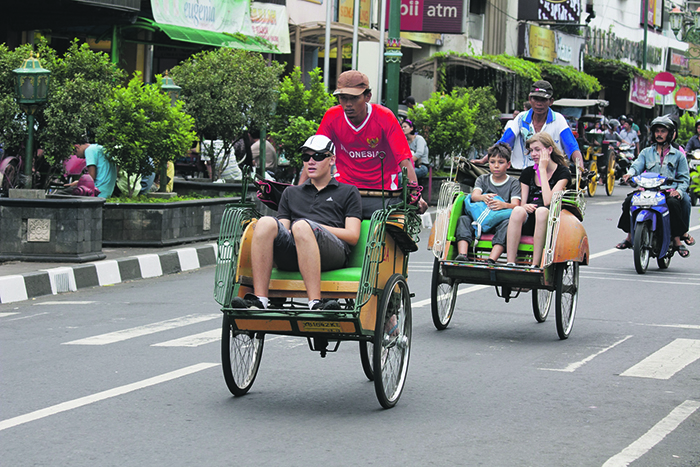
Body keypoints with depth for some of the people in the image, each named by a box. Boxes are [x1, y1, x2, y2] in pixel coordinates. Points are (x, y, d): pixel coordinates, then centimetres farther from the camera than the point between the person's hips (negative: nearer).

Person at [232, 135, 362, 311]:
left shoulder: (348, 192, 23)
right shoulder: (291, 193, 35)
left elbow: (353, 236, 9)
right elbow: (283, 228, 22)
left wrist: (314, 228, -1)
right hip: (291, 255, 3)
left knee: (301, 226, -36)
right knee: (266, 223, -27)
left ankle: (315, 303, -47)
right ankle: (259, 300, -38)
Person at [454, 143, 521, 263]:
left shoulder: (513, 183, 8)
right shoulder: (483, 179, 17)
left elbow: (516, 205, -8)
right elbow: (474, 196, -3)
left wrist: (503, 205, -32)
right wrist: (483, 197, -29)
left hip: (500, 220, -3)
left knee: (507, 223, -35)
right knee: (463, 219, -23)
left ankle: (491, 260, -52)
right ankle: (462, 255, -43)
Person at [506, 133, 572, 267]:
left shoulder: (563, 173, 0)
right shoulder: (528, 173, 16)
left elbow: (548, 201, -14)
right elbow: (523, 203, 12)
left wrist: (542, 170, -10)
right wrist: (524, 206, -14)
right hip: (527, 222, 3)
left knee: (542, 211, -38)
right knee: (518, 210, -32)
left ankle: (535, 265, -40)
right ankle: (510, 264, -39)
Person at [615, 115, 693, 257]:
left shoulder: (678, 155, 16)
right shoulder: (646, 152, 21)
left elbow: (684, 177, 10)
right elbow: (637, 165, 5)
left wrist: (679, 191, -10)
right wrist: (630, 173, -19)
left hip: (670, 191, -2)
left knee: (674, 203, -35)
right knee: (629, 201, -23)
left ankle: (677, 240, -27)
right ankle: (630, 236, -9)